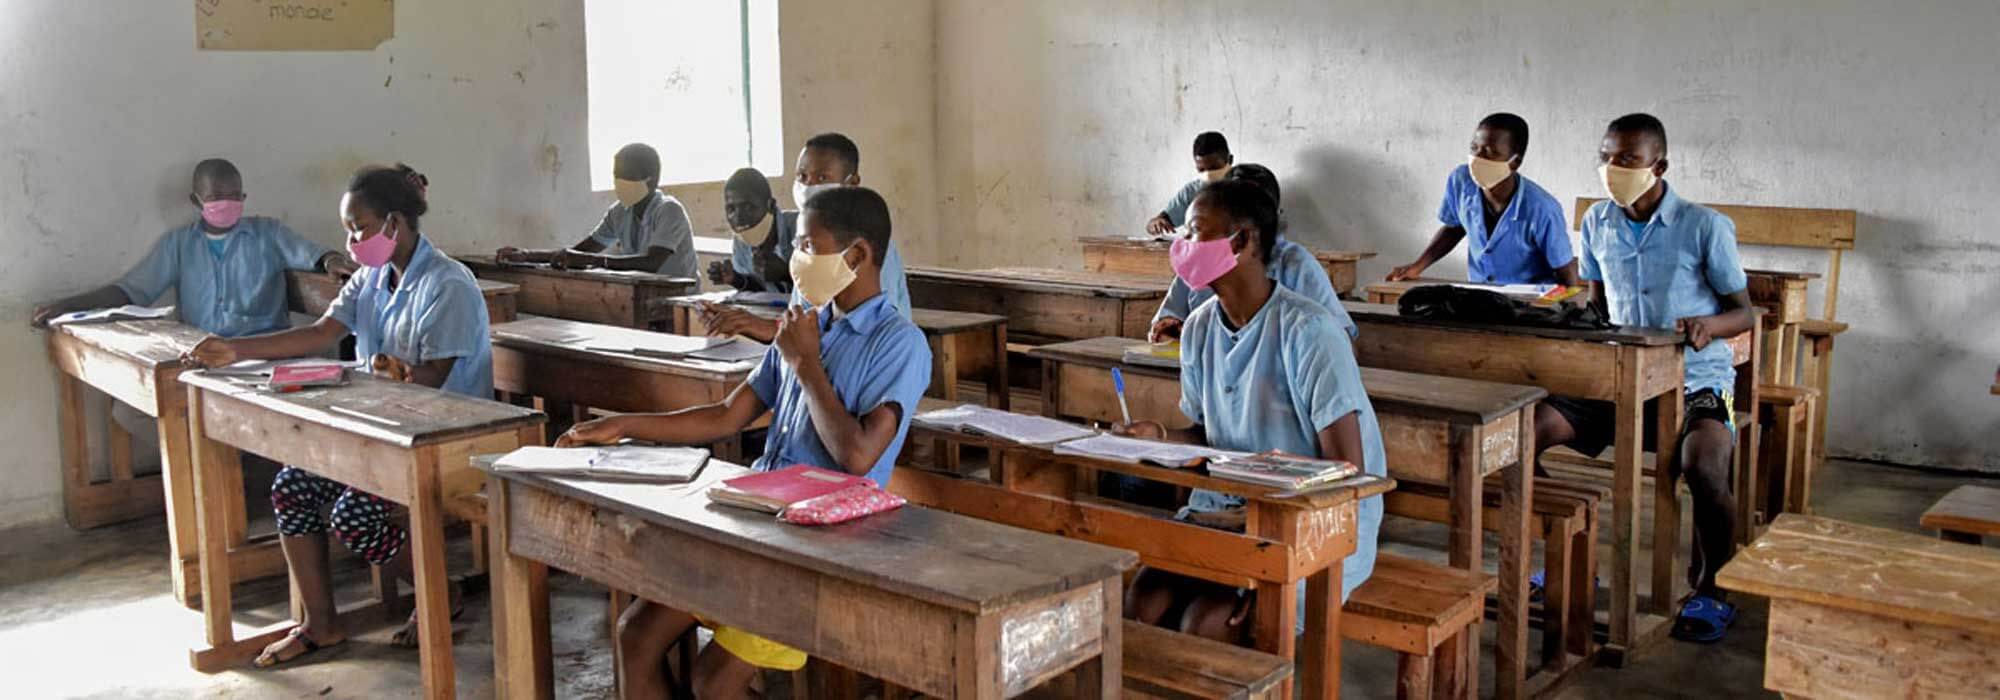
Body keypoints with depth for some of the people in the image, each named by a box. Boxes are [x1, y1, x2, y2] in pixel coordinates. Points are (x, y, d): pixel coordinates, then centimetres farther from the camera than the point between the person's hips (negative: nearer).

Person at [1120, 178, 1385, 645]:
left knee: (1208, 622, -27)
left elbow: (1345, 470, -17)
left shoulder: (1307, 330, -17)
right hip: (1226, 509, 6)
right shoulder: (1200, 327, 5)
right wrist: (1162, 440, -4)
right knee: (1144, 605, -20)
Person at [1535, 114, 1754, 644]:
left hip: (1694, 380, -5)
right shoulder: (1598, 223, 6)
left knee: (1704, 470, -34)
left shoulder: (1705, 227, -8)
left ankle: (1709, 590, -5)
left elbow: (1744, 313, -4)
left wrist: (1707, 325, -27)